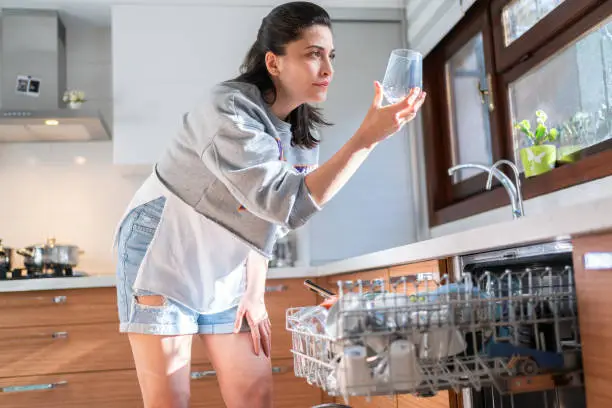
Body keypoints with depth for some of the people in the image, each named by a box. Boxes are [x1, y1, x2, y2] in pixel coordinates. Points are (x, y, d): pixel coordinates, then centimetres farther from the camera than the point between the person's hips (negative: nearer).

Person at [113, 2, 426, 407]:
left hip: (226, 274, 7)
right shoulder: (229, 110, -23)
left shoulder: (304, 132, 1)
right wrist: (366, 138, -35)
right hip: (163, 255, -7)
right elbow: (286, 202, -32)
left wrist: (255, 292, 3)